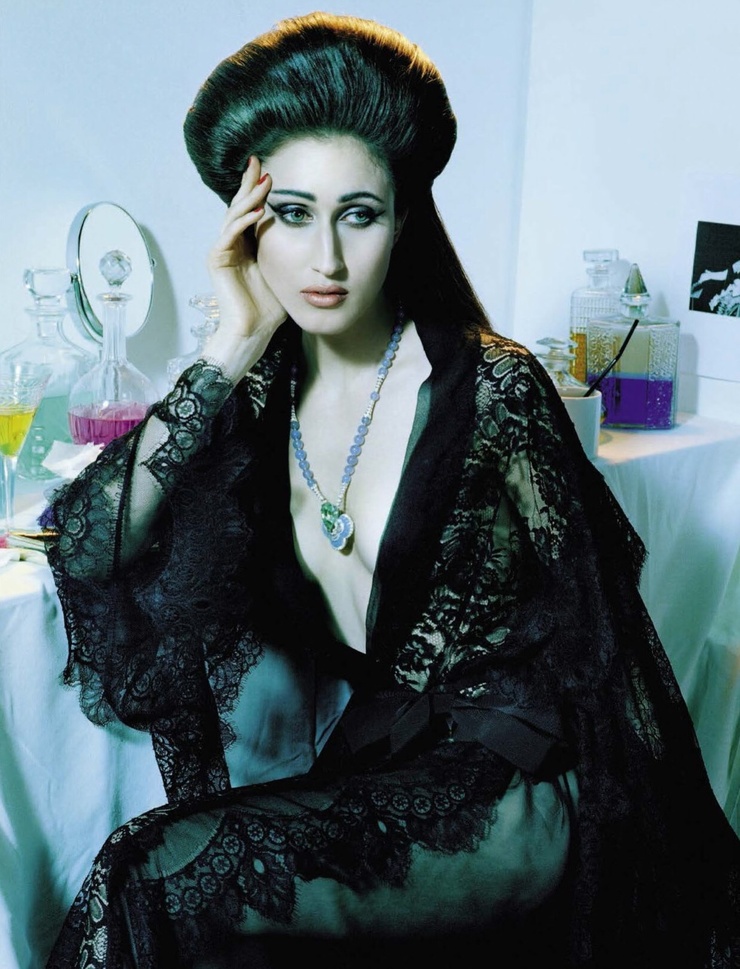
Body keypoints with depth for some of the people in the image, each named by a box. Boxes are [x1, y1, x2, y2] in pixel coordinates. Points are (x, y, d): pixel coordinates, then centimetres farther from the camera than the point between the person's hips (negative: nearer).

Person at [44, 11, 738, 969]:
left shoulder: (492, 388, -11)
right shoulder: (259, 398, 1)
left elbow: (593, 635, -6)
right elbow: (89, 550, -12)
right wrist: (231, 351, -14)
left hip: (514, 790, -4)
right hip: (366, 768, 4)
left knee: (162, 875, -20)